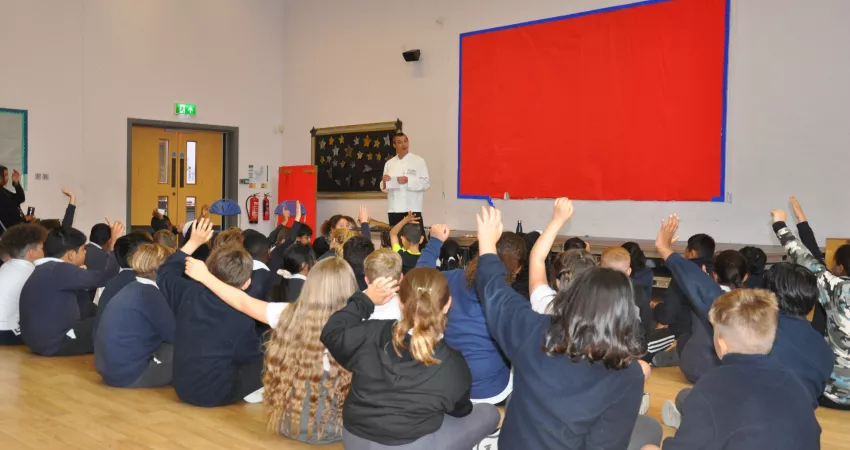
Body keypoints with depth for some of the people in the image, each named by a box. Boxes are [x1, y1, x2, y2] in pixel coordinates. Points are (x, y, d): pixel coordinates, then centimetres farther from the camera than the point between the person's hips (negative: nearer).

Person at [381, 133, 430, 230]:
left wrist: (408, 181, -18)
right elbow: (384, 188, 15)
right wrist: (385, 182, -7)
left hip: (412, 208, -4)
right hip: (394, 208, 4)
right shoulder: (389, 163, 12)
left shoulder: (418, 161, 0)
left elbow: (426, 183, -5)